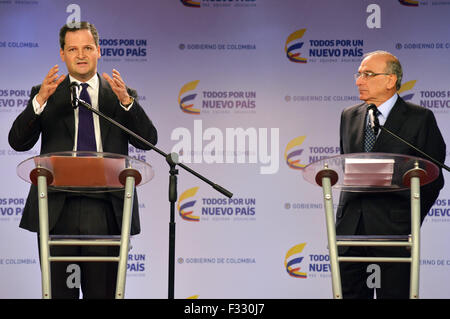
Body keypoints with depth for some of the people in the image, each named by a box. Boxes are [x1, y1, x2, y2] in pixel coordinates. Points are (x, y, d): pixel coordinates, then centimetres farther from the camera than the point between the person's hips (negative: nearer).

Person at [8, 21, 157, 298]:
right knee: (58, 291, 5)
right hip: (57, 210, 0)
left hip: (105, 210, 0)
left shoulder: (121, 95, 12)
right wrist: (40, 100, -16)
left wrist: (126, 101, -15)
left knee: (103, 292, 3)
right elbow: (18, 142, -1)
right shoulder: (45, 94, 11)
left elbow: (148, 140, 0)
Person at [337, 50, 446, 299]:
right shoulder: (349, 116, 13)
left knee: (394, 293, 1)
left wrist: (414, 220, -5)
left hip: (394, 224, -4)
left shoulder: (420, 118, -2)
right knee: (349, 292, 5)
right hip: (351, 226, 5)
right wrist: (344, 212, 12)